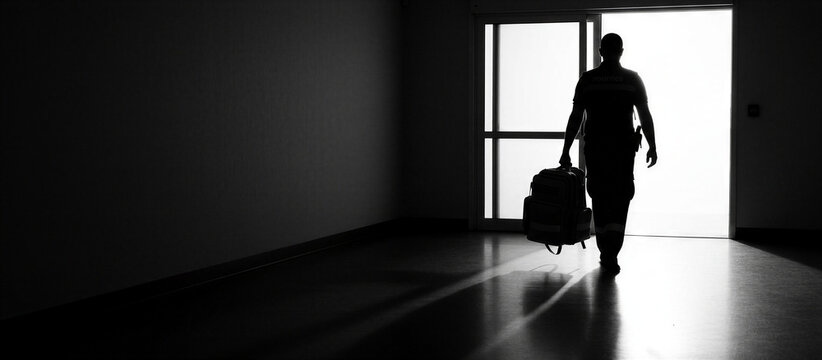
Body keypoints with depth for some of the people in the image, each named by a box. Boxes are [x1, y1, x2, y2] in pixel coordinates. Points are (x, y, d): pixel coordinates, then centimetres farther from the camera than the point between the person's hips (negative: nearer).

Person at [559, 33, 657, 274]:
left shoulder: (587, 80, 1)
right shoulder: (632, 79, 0)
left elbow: (575, 118, 0)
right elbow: (645, 116, -2)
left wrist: (566, 152, 3)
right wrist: (652, 146, 6)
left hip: (595, 148, 1)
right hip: (624, 148, -1)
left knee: (600, 201, 12)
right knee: (620, 201, 3)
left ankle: (606, 253, 18)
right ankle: (611, 254, -12)